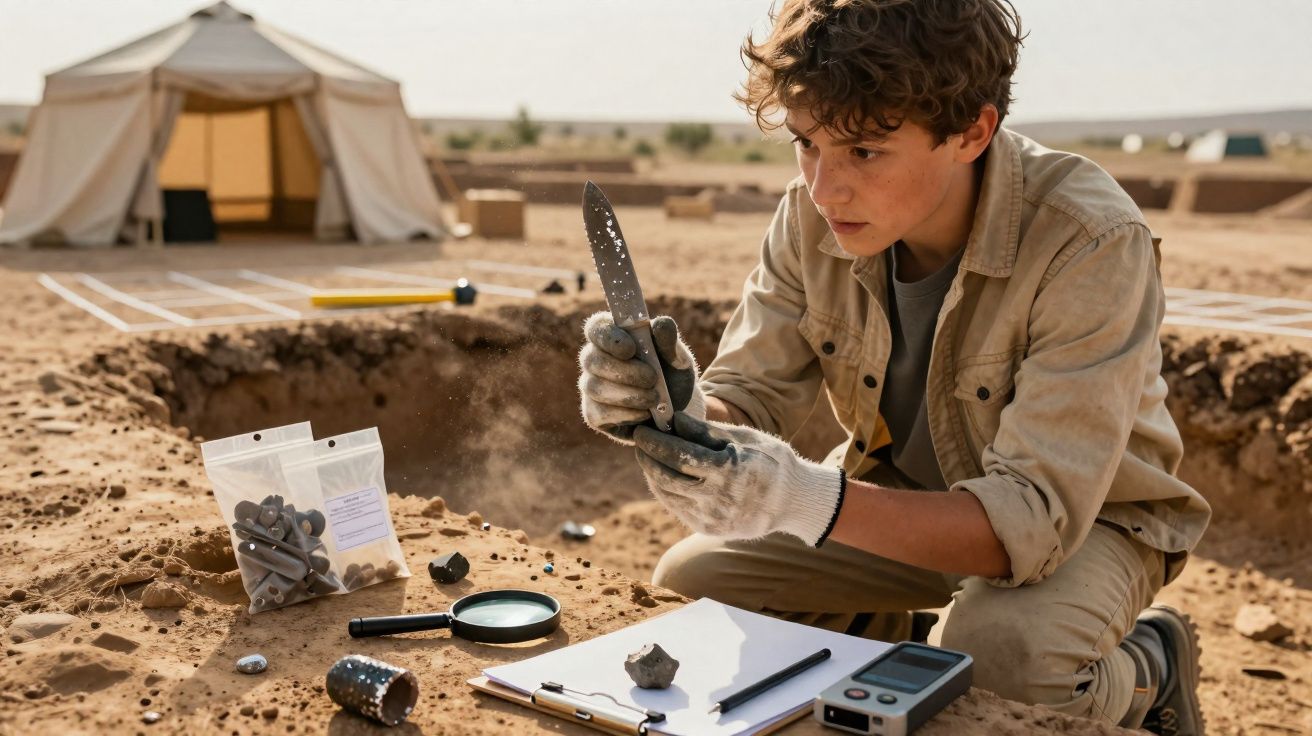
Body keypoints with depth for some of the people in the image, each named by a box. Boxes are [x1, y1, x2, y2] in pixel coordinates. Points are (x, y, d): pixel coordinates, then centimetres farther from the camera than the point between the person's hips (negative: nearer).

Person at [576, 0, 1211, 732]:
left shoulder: (1089, 242, -31)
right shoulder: (815, 215, -16)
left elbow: (1037, 516, -36)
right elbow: (750, 400, -13)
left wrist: (812, 502, -50)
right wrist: (681, 412, -39)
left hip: (1088, 517, -4)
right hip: (903, 495, 5)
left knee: (996, 655, -35)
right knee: (690, 581, -9)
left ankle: (1147, 666, 1)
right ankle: (873, 644, 19)